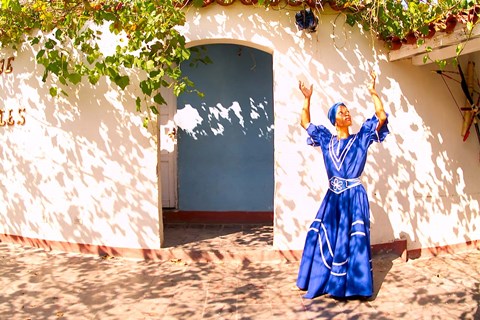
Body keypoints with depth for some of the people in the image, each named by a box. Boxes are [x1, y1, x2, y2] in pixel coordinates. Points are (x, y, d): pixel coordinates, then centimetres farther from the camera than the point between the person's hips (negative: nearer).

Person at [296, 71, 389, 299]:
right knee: (324, 238, 4)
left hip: (354, 197, -3)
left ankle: (352, 285, 4)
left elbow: (382, 117, -6)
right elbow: (305, 122, 18)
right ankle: (324, 282, 17)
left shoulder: (360, 139, 3)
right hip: (333, 197, 3)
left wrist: (373, 92, -8)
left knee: (353, 241, -5)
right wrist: (307, 99, 12)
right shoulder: (326, 140, 10)